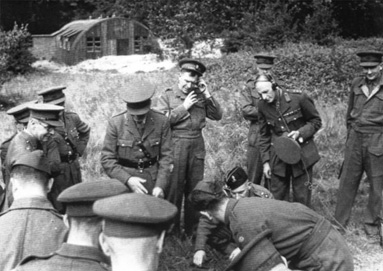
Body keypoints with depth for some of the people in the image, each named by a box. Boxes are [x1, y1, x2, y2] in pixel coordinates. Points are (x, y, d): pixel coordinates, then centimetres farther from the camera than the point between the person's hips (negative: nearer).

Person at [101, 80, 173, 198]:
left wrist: (160, 186, -11)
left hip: (153, 181, 1)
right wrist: (127, 179, -18)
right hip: (124, 183, -1)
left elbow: (166, 156, 0)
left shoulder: (162, 121, -4)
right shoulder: (115, 123, -8)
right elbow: (107, 159, -5)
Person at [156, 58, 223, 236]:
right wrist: (184, 107, -10)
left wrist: (207, 96, -3)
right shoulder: (167, 96, 3)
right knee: (174, 188, -3)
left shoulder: (200, 96, 11)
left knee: (195, 187, 9)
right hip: (175, 144, -3)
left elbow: (217, 116, 7)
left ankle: (192, 228, 21)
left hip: (197, 144, 4)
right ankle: (171, 229, 9)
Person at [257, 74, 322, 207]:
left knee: (302, 199, 5)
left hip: (302, 155, -3)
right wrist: (265, 161, 4)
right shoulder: (263, 106, -3)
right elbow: (264, 136, 7)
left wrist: (300, 133, -19)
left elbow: (316, 121, -2)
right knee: (277, 198, 8)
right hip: (278, 158, 3)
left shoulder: (298, 98, -14)